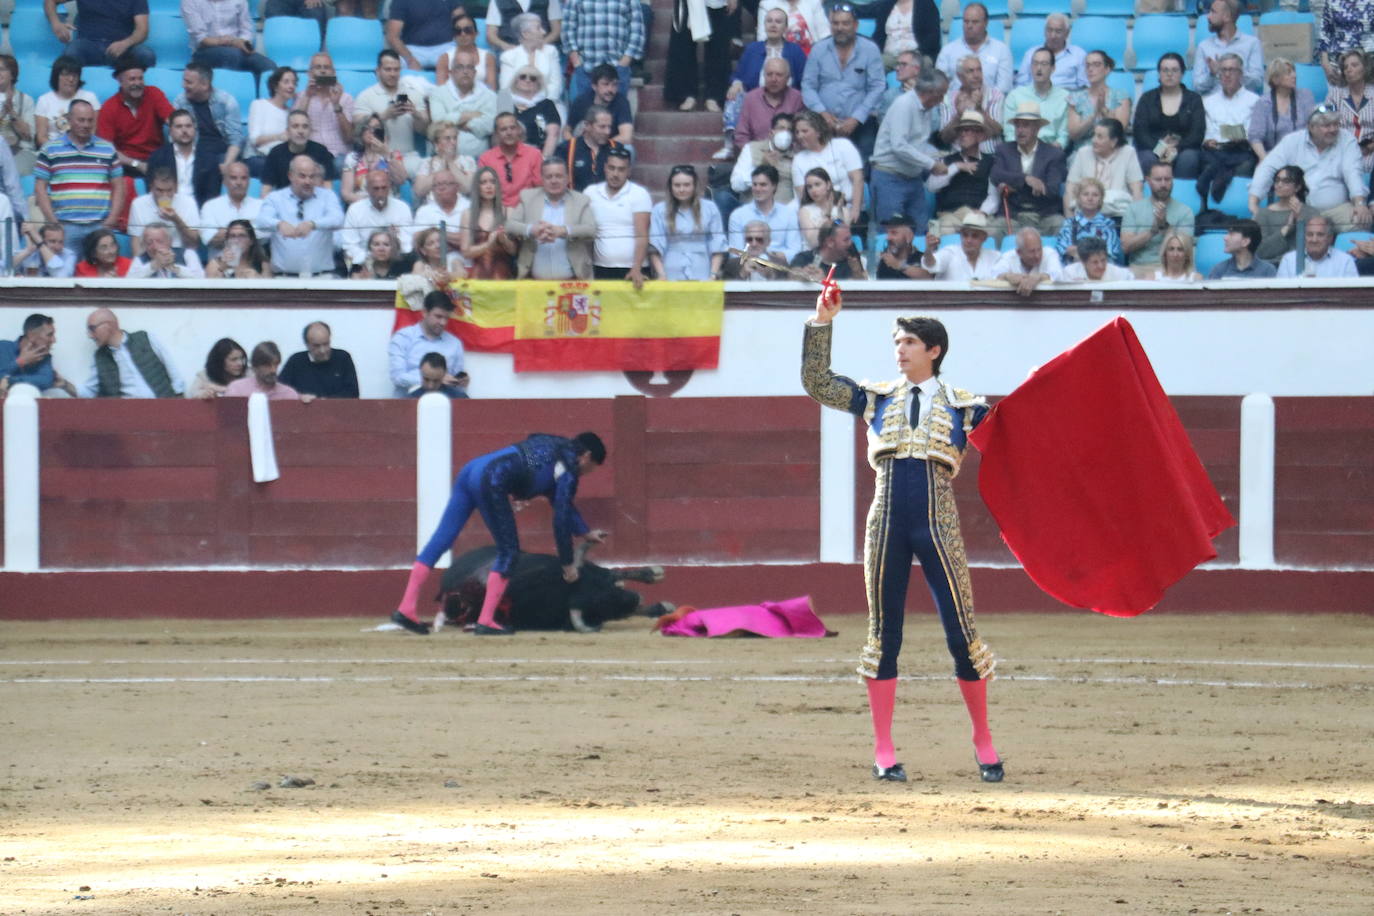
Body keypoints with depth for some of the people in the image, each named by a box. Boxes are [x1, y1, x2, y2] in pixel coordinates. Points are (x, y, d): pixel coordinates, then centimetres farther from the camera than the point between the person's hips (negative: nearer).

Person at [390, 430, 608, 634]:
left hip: (471, 470, 9)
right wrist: (568, 563, 8)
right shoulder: (570, 469, 4)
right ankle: (486, 621, -2)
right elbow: (561, 518, 1)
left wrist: (585, 533, 48)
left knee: (441, 539, 4)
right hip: (490, 480, -9)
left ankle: (406, 608, -1)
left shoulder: (552, 448, 30)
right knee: (508, 551, 3)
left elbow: (563, 504, 40)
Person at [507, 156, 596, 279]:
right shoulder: (528, 198, 8)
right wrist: (532, 230, -22)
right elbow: (510, 226, 0)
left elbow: (591, 231, -7)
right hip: (535, 282, 1)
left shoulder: (581, 200, 5)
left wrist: (562, 231, -25)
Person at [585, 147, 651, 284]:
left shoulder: (639, 194, -2)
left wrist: (636, 269, -21)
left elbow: (642, 236, -9)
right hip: (600, 270, 2)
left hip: (631, 270, -2)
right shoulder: (591, 193, 7)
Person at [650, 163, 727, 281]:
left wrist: (714, 275, -4)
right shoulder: (659, 210, 7)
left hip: (701, 276, 0)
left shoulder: (709, 208, 7)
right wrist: (662, 275, -8)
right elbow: (655, 247, 3)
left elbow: (717, 246, 6)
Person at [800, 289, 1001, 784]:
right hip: (887, 522, 2)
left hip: (938, 526, -2)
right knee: (883, 633, 3)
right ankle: (883, 751, 8)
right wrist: (822, 322, 5)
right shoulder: (878, 399, 12)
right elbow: (816, 381, 11)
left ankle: (983, 741, 12)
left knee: (961, 632, -3)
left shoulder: (962, 406, 7)